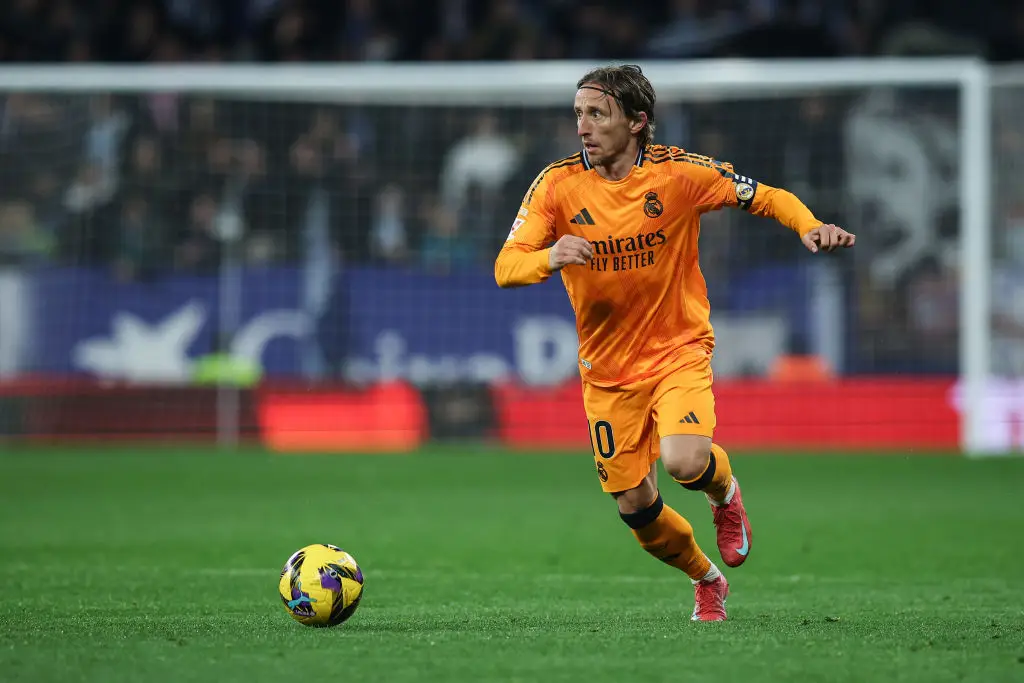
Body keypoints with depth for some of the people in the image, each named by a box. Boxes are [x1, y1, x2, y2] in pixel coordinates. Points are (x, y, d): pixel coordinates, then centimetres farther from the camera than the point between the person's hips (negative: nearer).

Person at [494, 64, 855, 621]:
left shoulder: (678, 173, -12)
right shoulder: (557, 185, -10)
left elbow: (766, 197, -1)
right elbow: (505, 268, -15)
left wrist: (810, 227, -21)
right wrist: (550, 258, -37)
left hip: (679, 350, -2)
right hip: (607, 370, 2)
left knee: (684, 462, -28)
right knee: (634, 506, 4)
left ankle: (724, 490, 10)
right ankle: (706, 580, 34)